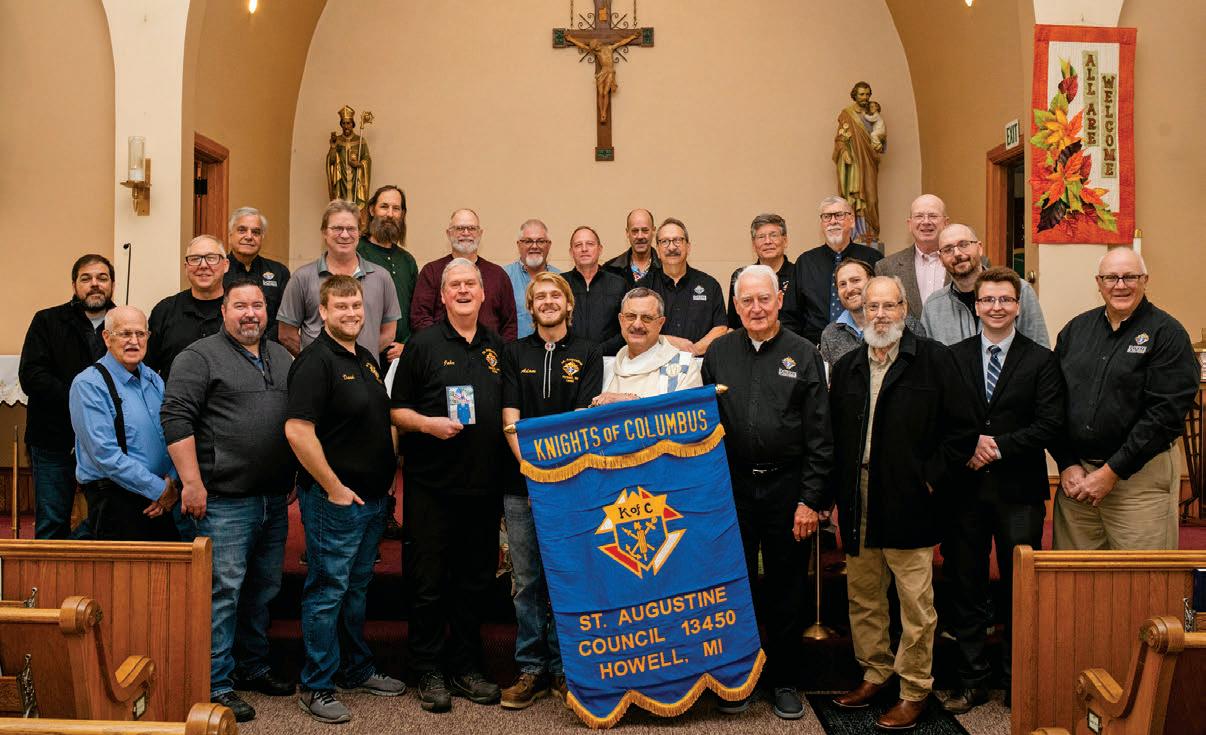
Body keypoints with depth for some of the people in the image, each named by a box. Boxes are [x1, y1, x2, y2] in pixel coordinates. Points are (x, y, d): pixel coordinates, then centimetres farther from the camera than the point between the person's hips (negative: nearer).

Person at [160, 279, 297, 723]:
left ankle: (253, 667, 29)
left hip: (275, 501, 7)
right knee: (224, 591, -4)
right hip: (224, 501, -7)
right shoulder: (200, 356, -5)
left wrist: (297, 478, 17)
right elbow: (176, 418, -12)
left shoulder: (281, 357, 16)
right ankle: (217, 684, 6)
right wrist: (192, 482, -18)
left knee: (264, 590, 15)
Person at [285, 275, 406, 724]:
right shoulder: (316, 361, -15)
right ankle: (316, 687, 12)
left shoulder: (367, 359, 12)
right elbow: (297, 431, -23)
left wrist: (388, 478, 15)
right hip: (334, 499, -8)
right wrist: (334, 488, -20)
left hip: (372, 498, 9)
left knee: (357, 588, 18)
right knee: (327, 591, 1)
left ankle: (357, 670, 32)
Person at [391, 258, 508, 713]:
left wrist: (513, 462, 7)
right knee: (429, 582, 3)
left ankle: (465, 667, 24)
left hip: (485, 485, 4)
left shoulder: (498, 348, 11)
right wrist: (429, 424, -18)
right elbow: (397, 411, 0)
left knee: (475, 581, 11)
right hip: (432, 484, -4)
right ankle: (428, 671, 16)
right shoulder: (423, 345, -1)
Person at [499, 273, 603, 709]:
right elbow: (510, 418, 1)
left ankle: (563, 668, 14)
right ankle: (532, 670, 14)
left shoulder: (587, 354, 6)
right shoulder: (515, 353, 10)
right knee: (527, 580, 5)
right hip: (521, 481, 1)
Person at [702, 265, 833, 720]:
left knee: (787, 589, 8)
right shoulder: (718, 353, 5)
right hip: (732, 486, 2)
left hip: (787, 487, -1)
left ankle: (784, 680, 23)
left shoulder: (803, 354, 0)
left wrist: (810, 499, -7)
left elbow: (819, 435, -2)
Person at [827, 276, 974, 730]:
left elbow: (961, 430, -4)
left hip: (908, 506, -5)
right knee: (863, 598, 15)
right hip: (858, 508, 5)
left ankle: (915, 691, 17)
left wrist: (930, 478, -8)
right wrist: (837, 497, 8)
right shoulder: (846, 368, 11)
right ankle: (875, 674, 32)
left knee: (916, 604, 3)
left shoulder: (934, 360, -3)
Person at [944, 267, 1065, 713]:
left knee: (1020, 589, 5)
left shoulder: (1041, 361, 2)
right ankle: (972, 682, 20)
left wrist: (998, 446, -14)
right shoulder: (953, 358, 6)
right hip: (965, 488, 2)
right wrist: (967, 447, -12)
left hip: (1019, 491, -1)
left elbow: (1050, 425, -6)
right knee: (966, 589, 8)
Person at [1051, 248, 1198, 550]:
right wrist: (1067, 464, -1)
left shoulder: (1167, 333, -4)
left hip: (1139, 477, -4)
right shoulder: (1075, 329, 9)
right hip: (1075, 474, 4)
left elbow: (1166, 412, -12)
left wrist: (1112, 472, -14)